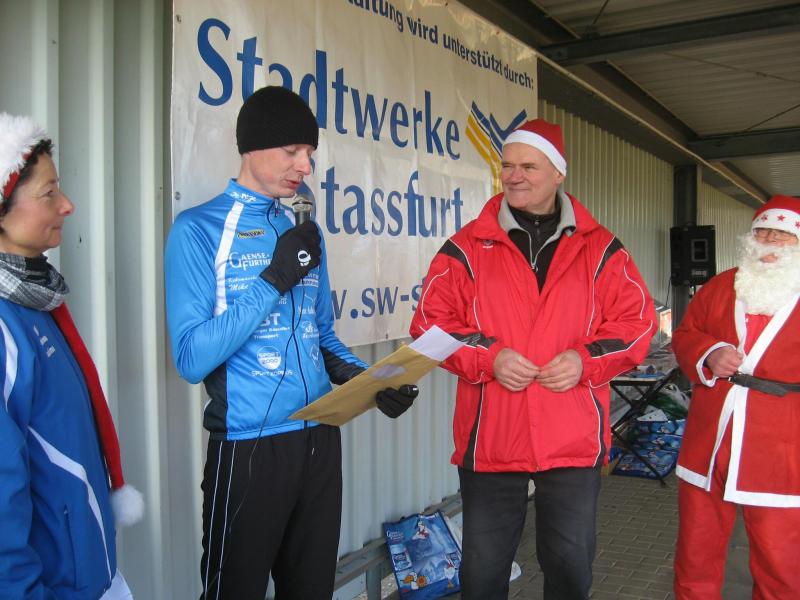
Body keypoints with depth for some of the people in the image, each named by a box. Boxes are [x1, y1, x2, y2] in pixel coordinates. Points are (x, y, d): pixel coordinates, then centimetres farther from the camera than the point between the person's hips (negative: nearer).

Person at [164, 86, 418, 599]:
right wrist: (275, 279, -18)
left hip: (321, 440, 6)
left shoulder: (306, 231, 9)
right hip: (249, 447, -5)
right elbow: (192, 359, -16)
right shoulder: (199, 229, -8)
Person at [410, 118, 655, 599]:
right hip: (489, 439, 0)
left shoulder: (598, 248, 4)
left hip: (574, 441, 1)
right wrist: (487, 357, -15)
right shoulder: (468, 247, 1)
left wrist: (586, 360, -12)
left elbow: (638, 320, 4)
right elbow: (430, 322, -1)